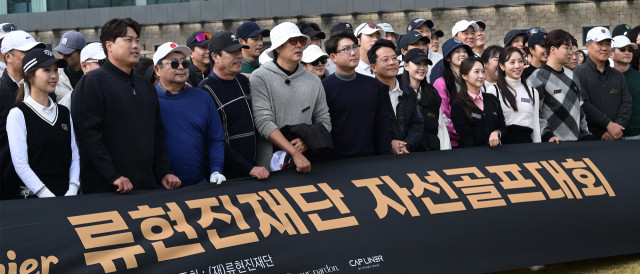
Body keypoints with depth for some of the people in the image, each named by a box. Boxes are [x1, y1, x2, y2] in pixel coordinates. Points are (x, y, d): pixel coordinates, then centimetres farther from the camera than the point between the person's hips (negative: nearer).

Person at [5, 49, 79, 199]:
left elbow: (75, 155, 9)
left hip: (66, 195, 5)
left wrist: (72, 190, -6)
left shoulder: (64, 113, 13)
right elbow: (20, 164, -11)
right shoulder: (18, 114, -4)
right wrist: (48, 196, -17)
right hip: (32, 198, -4)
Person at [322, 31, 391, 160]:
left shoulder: (372, 84, 9)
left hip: (369, 159, 4)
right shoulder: (324, 87, -6)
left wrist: (385, 154, 4)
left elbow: (381, 123, 10)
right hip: (336, 162, -4)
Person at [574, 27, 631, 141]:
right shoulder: (579, 74, -3)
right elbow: (584, 105, -13)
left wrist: (617, 126, -10)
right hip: (589, 138, -4)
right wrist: (608, 124, -17)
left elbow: (626, 104, 7)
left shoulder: (618, 76, 14)